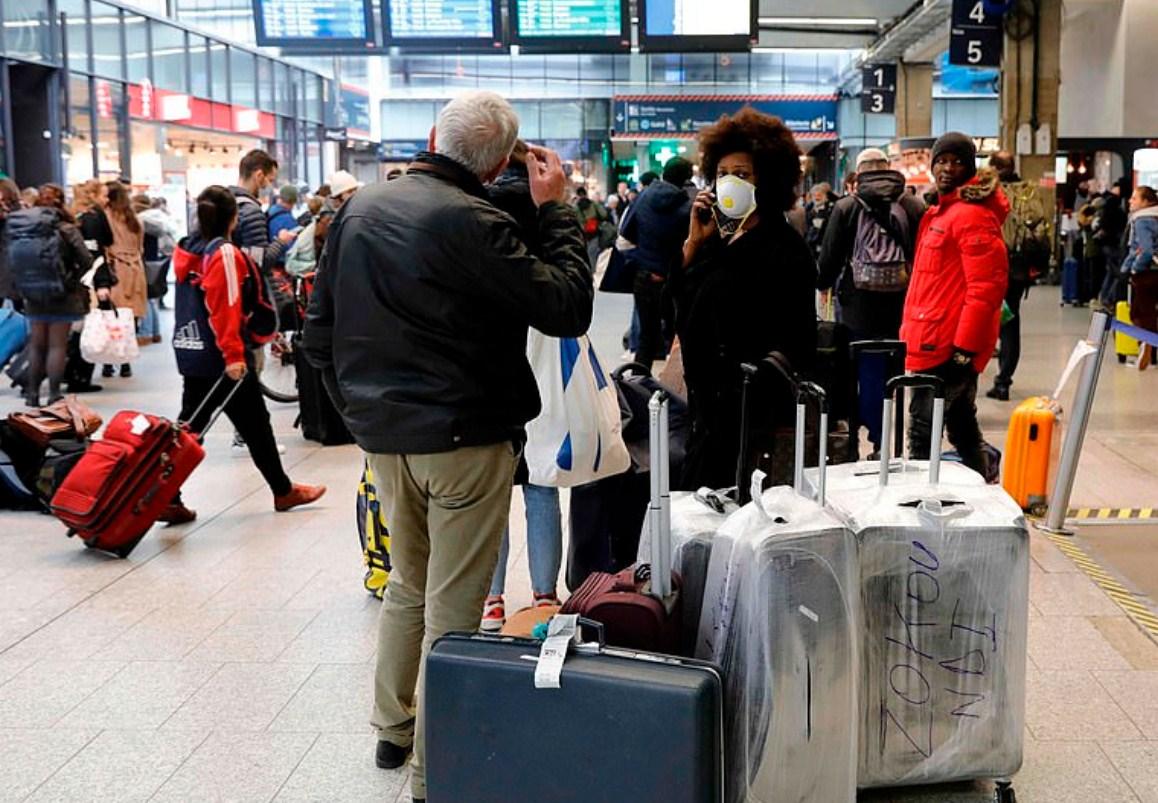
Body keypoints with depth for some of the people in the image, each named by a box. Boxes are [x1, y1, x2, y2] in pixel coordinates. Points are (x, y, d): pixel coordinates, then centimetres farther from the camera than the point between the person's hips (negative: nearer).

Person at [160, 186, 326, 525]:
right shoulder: (225, 253, -15)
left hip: (190, 353, 8)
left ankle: (168, 500, 3)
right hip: (220, 357, -8)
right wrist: (234, 354, -23)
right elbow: (225, 309, -22)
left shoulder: (188, 250, 10)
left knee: (189, 426, 9)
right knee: (255, 424, 6)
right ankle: (283, 491, 20)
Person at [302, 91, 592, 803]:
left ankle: (393, 731, 36)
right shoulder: (470, 223, -19)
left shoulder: (360, 209, 5)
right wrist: (556, 209, -8)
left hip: (384, 435, 7)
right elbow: (567, 309, -18)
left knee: (408, 588, 23)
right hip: (464, 439, -7)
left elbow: (320, 330, 10)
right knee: (452, 609, 2)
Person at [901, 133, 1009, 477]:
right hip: (946, 342, 10)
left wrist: (964, 346, -22)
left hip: (946, 345, -10)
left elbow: (986, 286, -20)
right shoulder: (942, 212, 17)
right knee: (962, 429, 18)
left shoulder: (972, 215, -14)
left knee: (921, 434, -6)